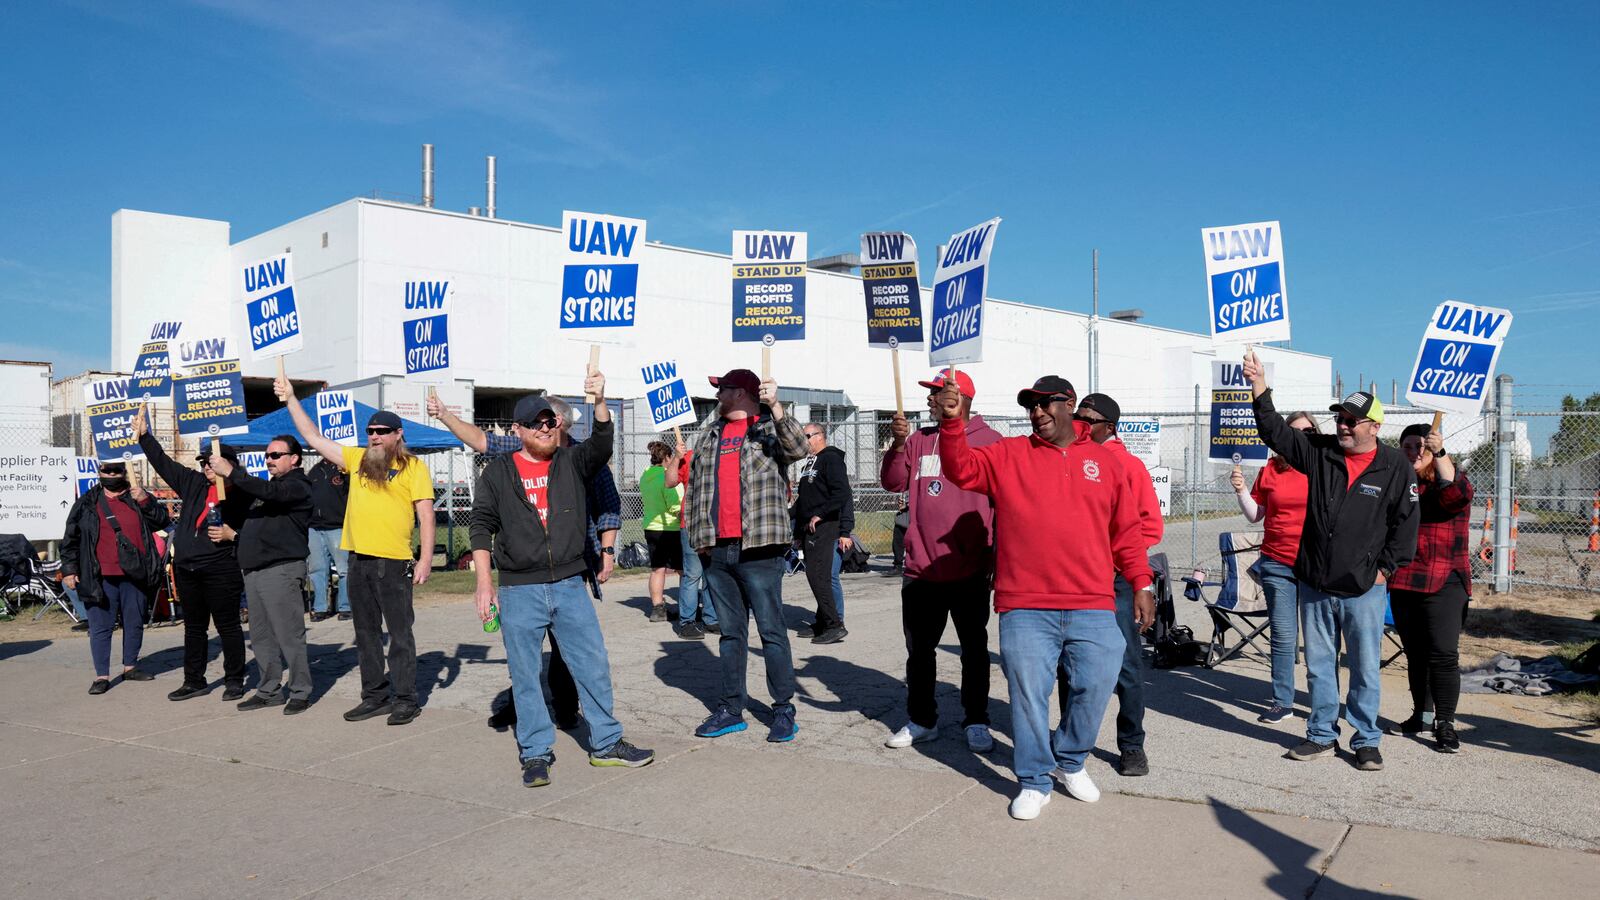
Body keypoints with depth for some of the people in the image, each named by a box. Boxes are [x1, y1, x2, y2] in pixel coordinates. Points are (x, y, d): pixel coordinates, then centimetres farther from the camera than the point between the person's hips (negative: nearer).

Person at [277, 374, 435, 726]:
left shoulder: (413, 466, -3)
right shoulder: (357, 459, 12)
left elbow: (426, 514, -7)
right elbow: (314, 438, 17)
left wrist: (426, 559, -13)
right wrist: (291, 400, 13)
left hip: (394, 562, -6)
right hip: (358, 560, 6)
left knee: (400, 634, 1)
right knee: (366, 633, 12)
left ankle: (405, 699, 7)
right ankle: (375, 696, 22)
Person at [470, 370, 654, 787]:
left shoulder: (572, 463, 6)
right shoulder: (498, 473, 4)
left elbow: (601, 446, -13)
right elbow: (482, 526, 3)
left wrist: (600, 402, -28)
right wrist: (484, 581, -3)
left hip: (569, 585, 2)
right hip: (519, 592, -1)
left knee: (594, 665, 5)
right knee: (525, 675, 5)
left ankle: (606, 743, 19)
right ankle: (536, 754, 16)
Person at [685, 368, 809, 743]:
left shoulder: (770, 427, 0)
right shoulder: (709, 433, 17)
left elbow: (798, 448, -20)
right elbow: (695, 484, 19)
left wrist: (775, 406, -31)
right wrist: (697, 534, 12)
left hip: (758, 548, -6)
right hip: (716, 550, 6)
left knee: (772, 630, -1)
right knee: (730, 632, 12)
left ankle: (783, 711, 7)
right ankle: (731, 710, 19)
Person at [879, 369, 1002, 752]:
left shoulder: (989, 441, -3)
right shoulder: (919, 440, 9)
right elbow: (893, 483, 3)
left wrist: (997, 556, -4)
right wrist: (898, 444, -12)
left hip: (970, 571, -4)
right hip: (921, 569, 4)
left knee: (974, 649, 9)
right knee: (919, 649, 12)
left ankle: (976, 723, 20)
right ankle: (921, 720, 25)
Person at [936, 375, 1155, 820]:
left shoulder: (1104, 461, 12)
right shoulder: (1007, 455, 8)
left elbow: (1126, 531, 13)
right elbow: (961, 469, -7)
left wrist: (1142, 583, 8)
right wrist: (952, 422, -23)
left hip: (1093, 608, 1)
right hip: (1025, 610, -1)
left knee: (1095, 688, 3)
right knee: (1028, 695, 3)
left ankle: (1071, 762, 30)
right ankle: (1034, 782, 20)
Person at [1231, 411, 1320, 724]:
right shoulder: (1271, 470, 6)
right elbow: (1255, 515, 12)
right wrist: (1241, 490, -2)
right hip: (1277, 565, 2)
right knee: (1283, 636, 4)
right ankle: (1282, 702, 13)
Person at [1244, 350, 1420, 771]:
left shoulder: (1396, 467, -2)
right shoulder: (1320, 452, 3)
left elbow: (1405, 520, 1)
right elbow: (1276, 432, 0)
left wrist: (1385, 567, -2)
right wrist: (1261, 389, -11)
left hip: (1363, 588, -3)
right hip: (1314, 583, 3)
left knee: (1365, 667, 5)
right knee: (1319, 664, 12)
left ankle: (1366, 741, 19)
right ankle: (1322, 736, 24)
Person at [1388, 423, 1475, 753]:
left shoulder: (1449, 478, -2)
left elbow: (1457, 495, -26)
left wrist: (1440, 454, -29)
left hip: (1444, 583, -5)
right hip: (1403, 582, 6)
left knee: (1443, 654, -9)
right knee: (1415, 653, 13)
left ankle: (1445, 724, -2)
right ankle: (1422, 715, 25)